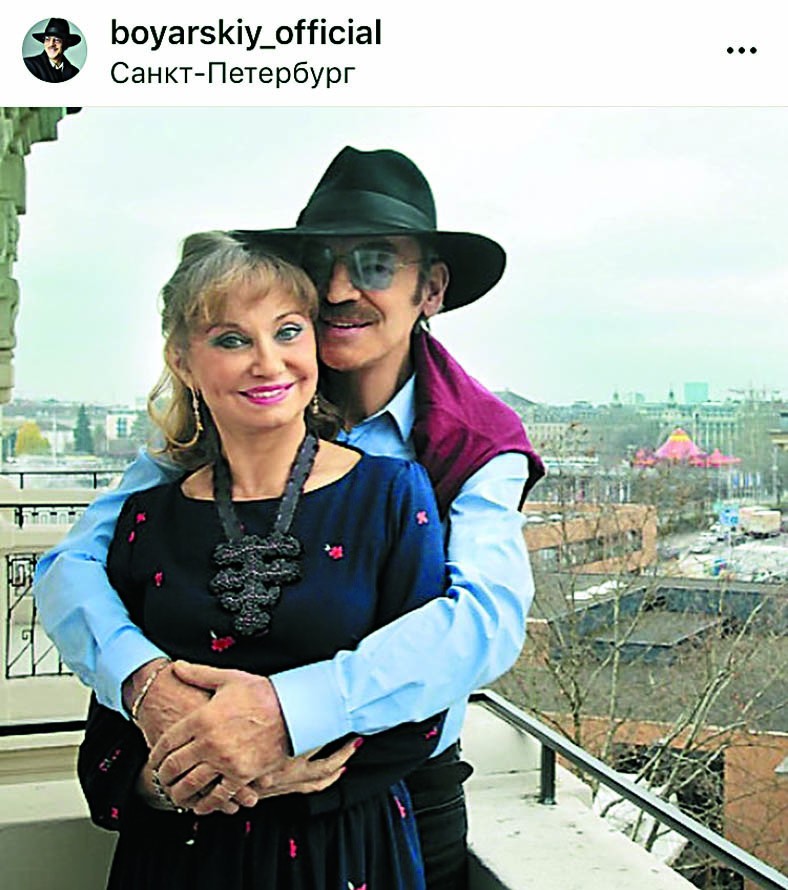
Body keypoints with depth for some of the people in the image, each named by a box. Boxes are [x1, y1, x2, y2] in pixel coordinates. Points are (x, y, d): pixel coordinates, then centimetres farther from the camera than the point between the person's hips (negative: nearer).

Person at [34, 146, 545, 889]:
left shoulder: (476, 449, -13)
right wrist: (146, 680, -35)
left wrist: (292, 706, -41)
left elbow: (490, 615, -29)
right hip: (236, 802, 1)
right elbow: (72, 566, -14)